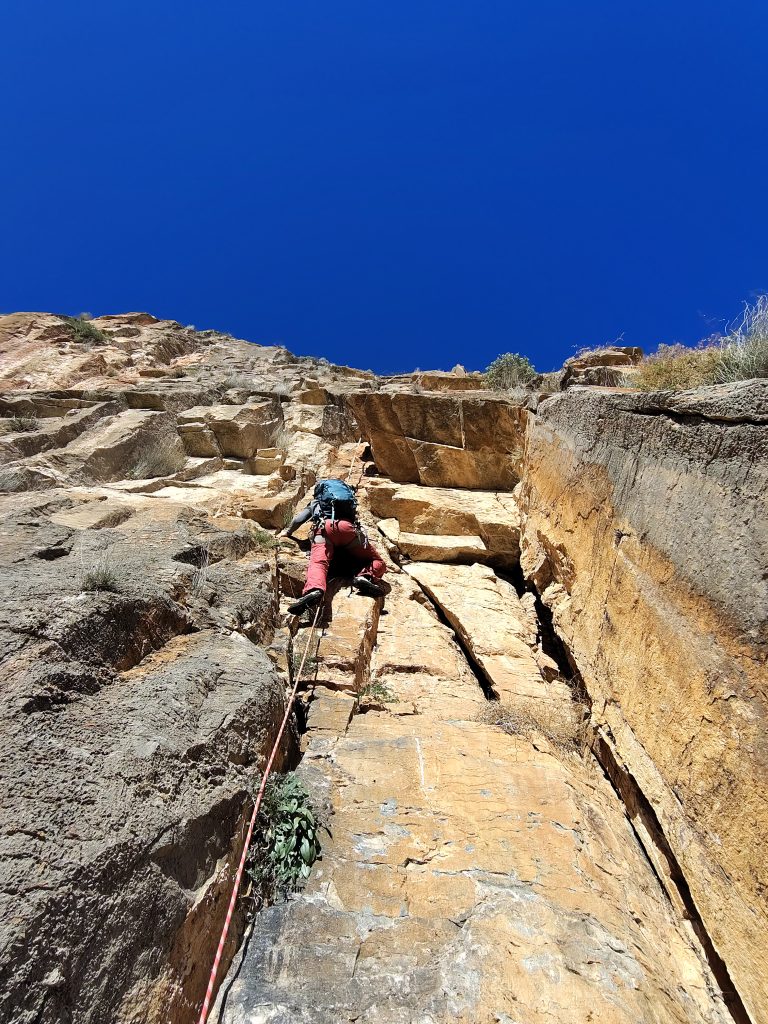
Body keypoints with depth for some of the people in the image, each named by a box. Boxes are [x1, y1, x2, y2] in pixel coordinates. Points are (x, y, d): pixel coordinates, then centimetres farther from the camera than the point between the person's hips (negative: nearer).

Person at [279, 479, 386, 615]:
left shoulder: (315, 503, 37)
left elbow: (299, 518, 27)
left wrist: (287, 531, 44)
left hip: (324, 527, -1)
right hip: (348, 527, 1)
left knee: (318, 562, -23)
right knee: (377, 563, 7)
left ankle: (314, 589, -57)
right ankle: (365, 576, -28)